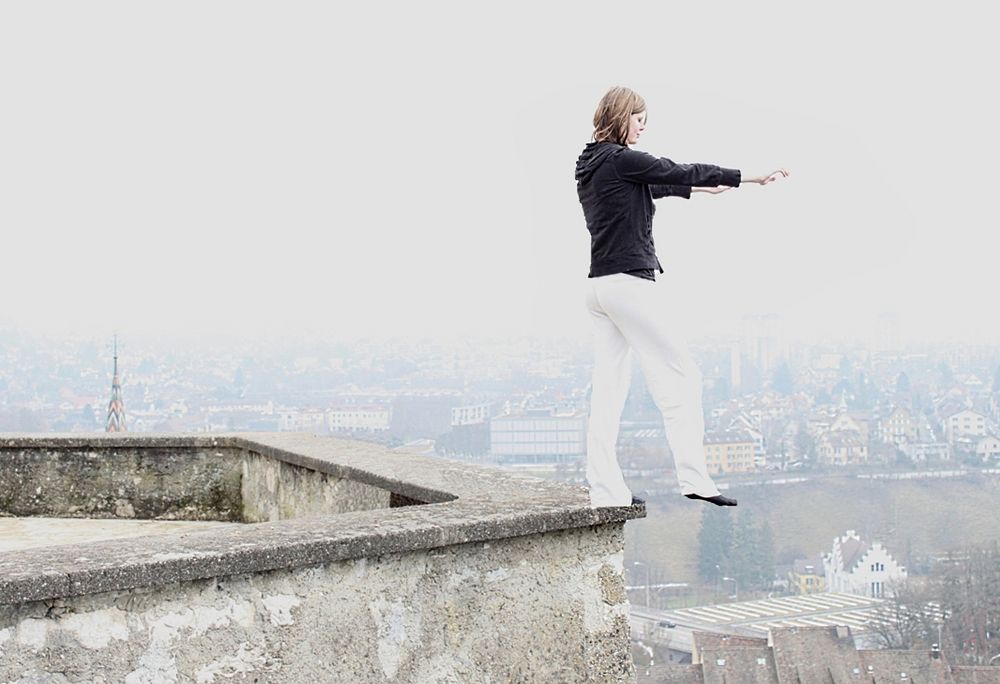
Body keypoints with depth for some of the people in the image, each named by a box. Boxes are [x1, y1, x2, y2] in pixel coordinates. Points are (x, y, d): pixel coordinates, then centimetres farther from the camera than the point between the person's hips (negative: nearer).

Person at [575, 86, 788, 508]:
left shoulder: (590, 165, 17)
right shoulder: (620, 159, -10)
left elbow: (653, 184, 31)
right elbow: (679, 172, -8)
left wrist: (698, 188, 41)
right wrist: (749, 178, -3)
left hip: (599, 285, 9)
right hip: (630, 283, -9)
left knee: (609, 387, 7)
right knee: (680, 375, -3)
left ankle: (605, 490, 6)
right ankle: (693, 478, -6)